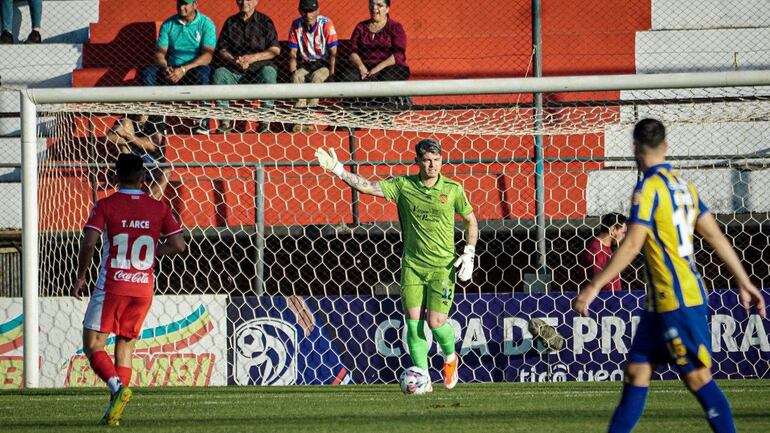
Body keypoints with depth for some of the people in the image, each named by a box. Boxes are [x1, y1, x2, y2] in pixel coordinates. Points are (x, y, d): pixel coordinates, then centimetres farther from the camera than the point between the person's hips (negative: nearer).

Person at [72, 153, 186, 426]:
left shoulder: (105, 206, -4)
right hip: (143, 288, 4)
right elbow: (179, 245, 2)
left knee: (93, 345, 1)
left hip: (112, 287, -4)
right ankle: (115, 411, 3)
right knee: (125, 346, 12)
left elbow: (88, 243, -13)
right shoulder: (158, 208, 5)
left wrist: (80, 277, -1)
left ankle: (117, 386, -25)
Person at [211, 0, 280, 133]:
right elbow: (222, 50, 9)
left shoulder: (264, 22, 6)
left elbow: (275, 50, -1)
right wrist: (234, 60, -12)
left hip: (259, 68, -2)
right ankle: (225, 120, -27)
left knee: (268, 71, -35)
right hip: (235, 72, 2)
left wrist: (253, 58, -14)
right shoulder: (230, 22, 14)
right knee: (219, 73, -27)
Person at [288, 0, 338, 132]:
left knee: (316, 76, -35)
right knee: (297, 77, -29)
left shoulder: (326, 24, -12)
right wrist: (293, 72, -13)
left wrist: (331, 74, -23)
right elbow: (293, 53, 2)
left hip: (323, 63, -3)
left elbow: (333, 53, -13)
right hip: (304, 64, 3)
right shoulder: (296, 25, -1)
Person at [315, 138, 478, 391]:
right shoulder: (403, 185, -1)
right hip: (412, 264, 2)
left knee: (436, 321, -10)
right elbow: (367, 187, -6)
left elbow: (471, 220, 11)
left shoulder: (452, 189, -1)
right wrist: (337, 170, -17)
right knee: (414, 321, -5)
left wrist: (468, 256, 2)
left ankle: (450, 357, 22)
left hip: (442, 266, -2)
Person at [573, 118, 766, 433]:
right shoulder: (682, 185, 12)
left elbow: (632, 246, -19)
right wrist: (744, 281, 17)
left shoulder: (648, 189, -13)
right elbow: (715, 236, 13)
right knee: (636, 373, 9)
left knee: (698, 378, -6)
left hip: (677, 301, -9)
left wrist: (593, 288, -16)